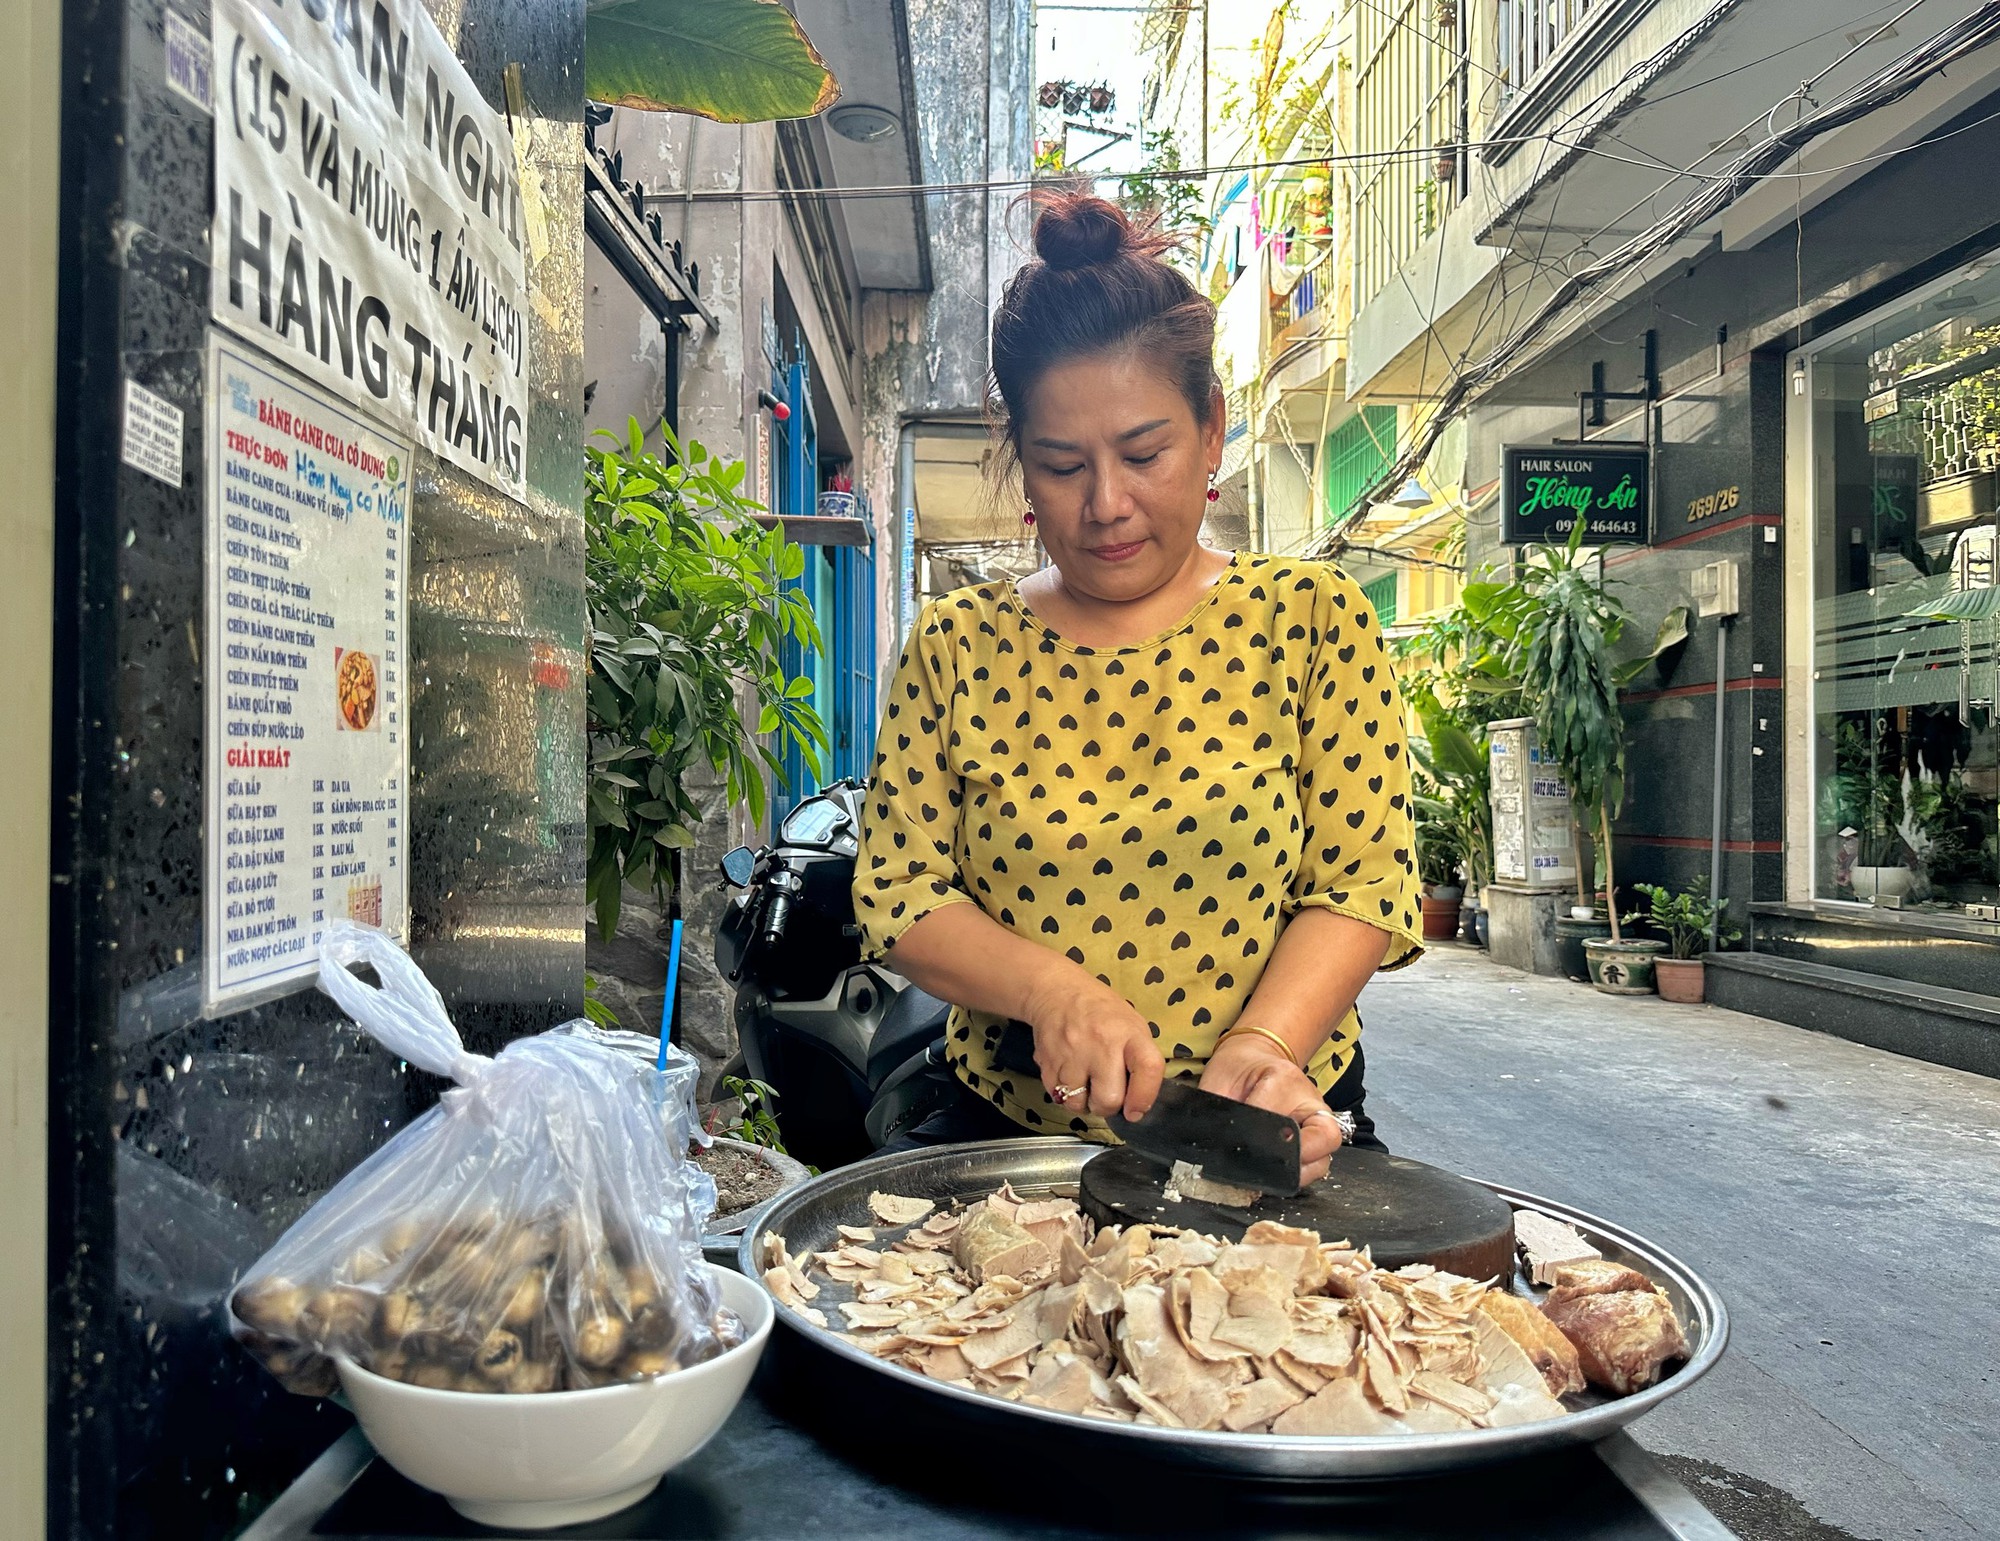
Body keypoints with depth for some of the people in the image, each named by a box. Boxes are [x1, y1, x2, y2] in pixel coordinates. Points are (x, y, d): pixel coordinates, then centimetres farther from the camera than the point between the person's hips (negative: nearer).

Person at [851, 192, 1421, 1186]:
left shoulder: (1309, 617, 2)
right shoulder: (956, 647, 4)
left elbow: (1363, 881, -3)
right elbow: (896, 890, 1)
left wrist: (1259, 1047, -20)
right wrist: (1053, 991, -18)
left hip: (1263, 1142, -1)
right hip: (1006, 1133, 2)